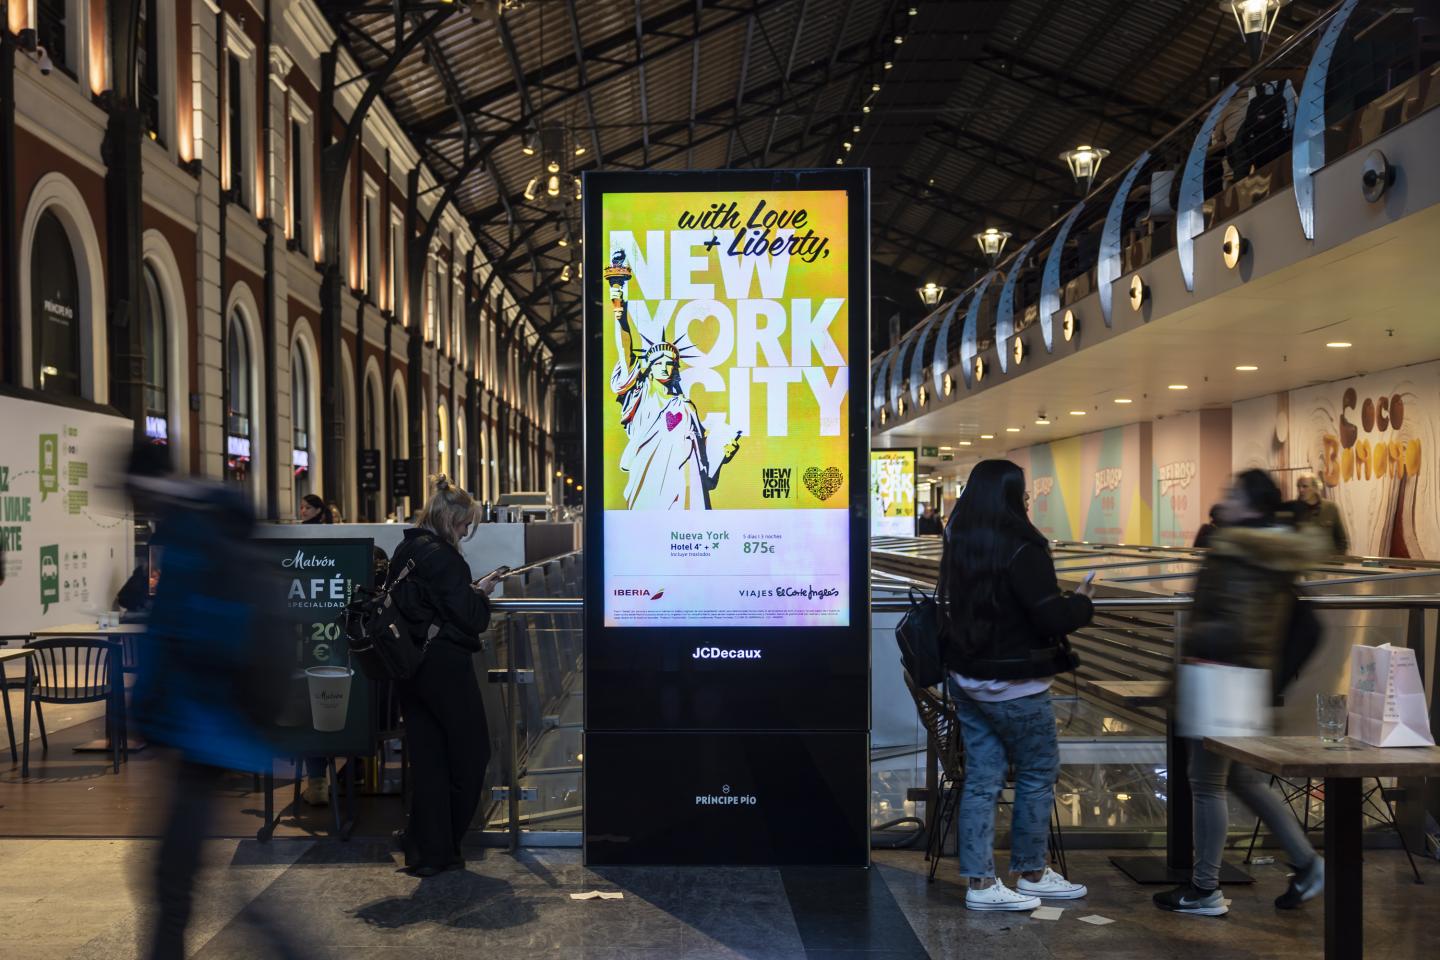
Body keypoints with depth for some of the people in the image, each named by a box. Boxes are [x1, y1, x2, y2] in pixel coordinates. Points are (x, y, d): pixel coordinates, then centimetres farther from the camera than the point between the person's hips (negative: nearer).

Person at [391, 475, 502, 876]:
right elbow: (468, 617, -17)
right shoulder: (441, 556, -16)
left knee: (427, 759, 11)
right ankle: (437, 848, 14)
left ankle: (426, 850, 13)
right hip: (445, 666, -8)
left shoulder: (404, 551, 11)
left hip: (411, 667, 8)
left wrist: (469, 590, 13)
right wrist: (480, 592, 2)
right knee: (472, 753, 8)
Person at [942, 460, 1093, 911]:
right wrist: (1080, 601, 0)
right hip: (1014, 685, -7)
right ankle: (1030, 874, 20)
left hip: (968, 677, 8)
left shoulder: (959, 546, 6)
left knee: (981, 778, 9)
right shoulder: (1022, 549, -19)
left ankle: (981, 882, 11)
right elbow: (1053, 617, -20)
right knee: (1039, 773, 9)